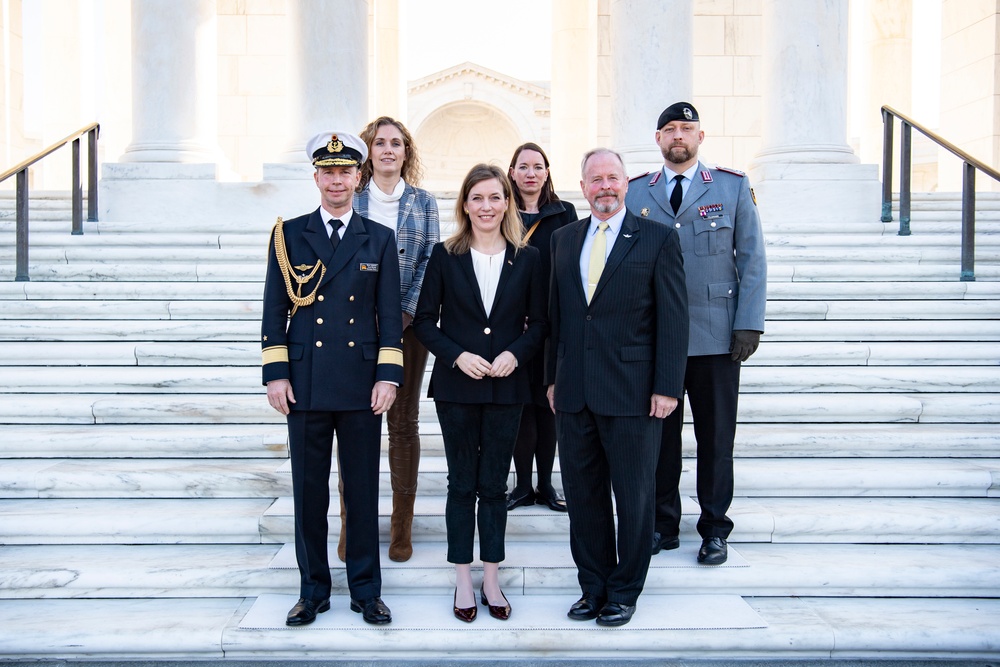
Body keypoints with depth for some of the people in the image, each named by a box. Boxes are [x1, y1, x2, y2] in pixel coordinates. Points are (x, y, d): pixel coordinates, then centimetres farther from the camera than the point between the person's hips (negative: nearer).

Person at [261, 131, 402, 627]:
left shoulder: (379, 240, 7)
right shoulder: (288, 234, 6)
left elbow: (390, 315, 4)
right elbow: (275, 309, 5)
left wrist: (388, 376, -4)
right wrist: (275, 374, -2)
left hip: (361, 384, 0)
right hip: (306, 385, 0)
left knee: (363, 490, 7)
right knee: (309, 491, 7)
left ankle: (366, 591, 20)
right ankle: (313, 590, 21)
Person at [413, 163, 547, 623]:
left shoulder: (527, 258, 3)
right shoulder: (445, 256, 0)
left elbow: (538, 323, 6)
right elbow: (424, 321, 0)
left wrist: (515, 353, -12)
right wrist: (458, 356, -14)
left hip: (506, 387, 1)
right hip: (456, 385, -1)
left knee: (494, 485, 8)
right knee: (462, 484, 8)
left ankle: (491, 582, 20)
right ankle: (463, 582, 19)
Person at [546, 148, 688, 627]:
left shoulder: (658, 239, -2)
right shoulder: (564, 239, 12)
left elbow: (673, 318, -5)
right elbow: (556, 313, 14)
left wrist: (667, 387, -10)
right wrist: (552, 377, 11)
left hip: (631, 390, -4)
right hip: (574, 392, 4)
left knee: (633, 496, 6)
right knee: (582, 494, 11)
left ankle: (624, 591, 22)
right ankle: (593, 586, 26)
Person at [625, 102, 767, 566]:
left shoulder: (733, 187, 5)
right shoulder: (636, 194, 8)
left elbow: (752, 260, 2)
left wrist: (749, 323, -6)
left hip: (715, 336, -1)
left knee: (716, 436, 6)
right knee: (658, 434, 7)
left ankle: (715, 530, 19)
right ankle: (663, 524, 21)